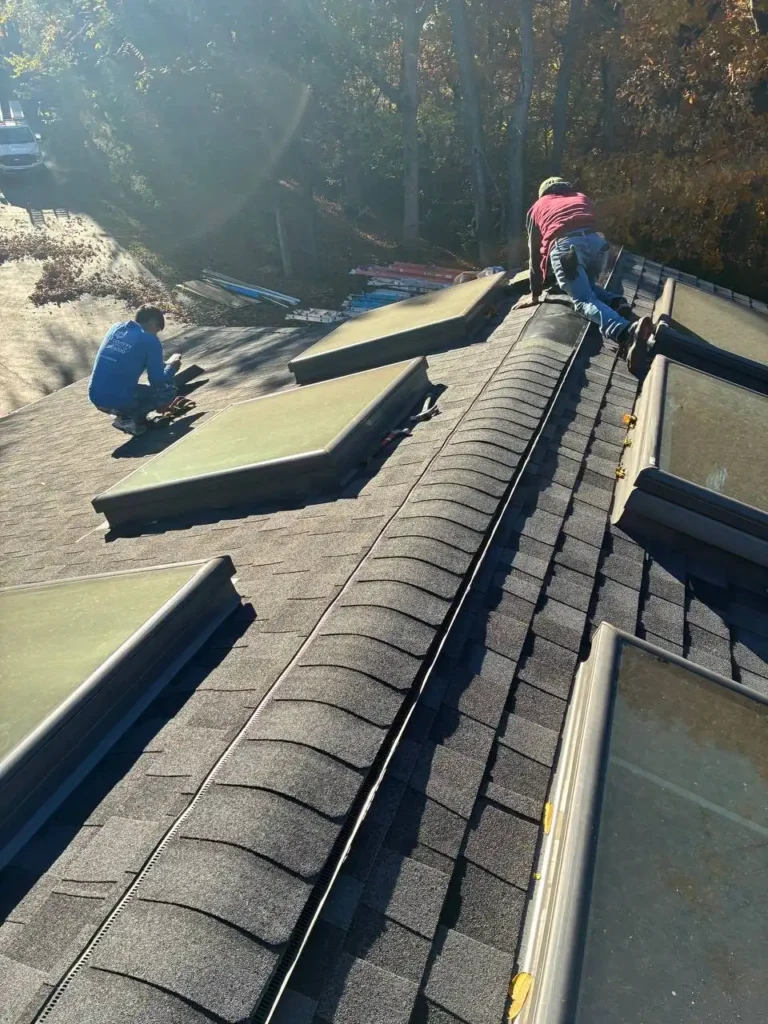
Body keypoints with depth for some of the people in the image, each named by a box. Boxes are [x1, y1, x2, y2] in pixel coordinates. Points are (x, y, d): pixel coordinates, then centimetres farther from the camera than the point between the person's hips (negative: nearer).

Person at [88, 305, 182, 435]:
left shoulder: (116, 328, 12)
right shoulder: (150, 341, -6)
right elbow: (157, 381, -5)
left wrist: (161, 364, 33)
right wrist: (172, 366, 15)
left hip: (95, 398, 7)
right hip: (119, 401, -6)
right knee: (170, 391, 12)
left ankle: (125, 415, 14)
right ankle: (130, 419, -1)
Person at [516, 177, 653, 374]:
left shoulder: (537, 207, 33)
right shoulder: (583, 198, 38)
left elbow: (535, 253, 31)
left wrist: (535, 293, 37)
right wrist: (591, 274, 53)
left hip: (563, 246, -4)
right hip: (596, 241, 4)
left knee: (583, 301, -14)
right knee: (587, 286, 28)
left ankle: (626, 332, -43)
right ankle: (616, 301, -6)